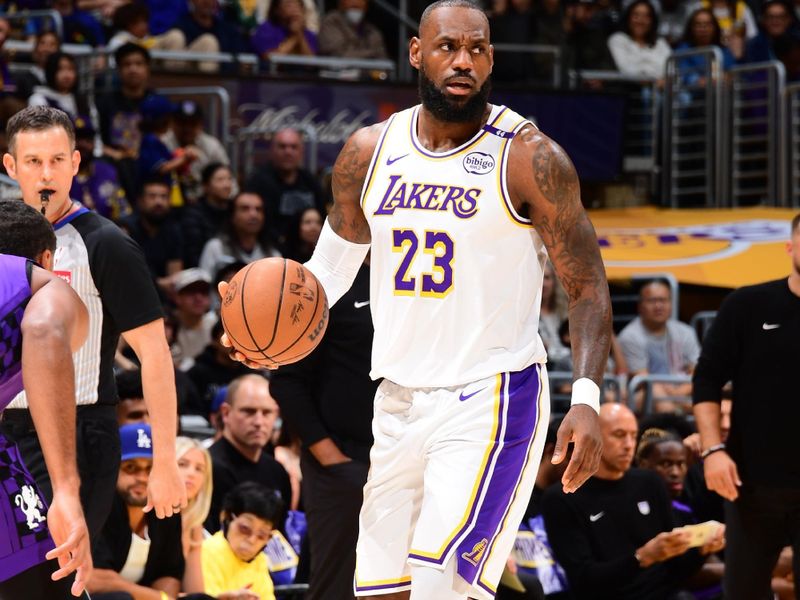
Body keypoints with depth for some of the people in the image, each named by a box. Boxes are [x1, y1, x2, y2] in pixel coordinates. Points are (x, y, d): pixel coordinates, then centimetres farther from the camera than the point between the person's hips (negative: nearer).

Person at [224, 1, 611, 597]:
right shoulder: (369, 152, 5)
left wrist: (586, 400, -21)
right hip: (399, 402, 6)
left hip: (490, 398, -6)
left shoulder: (530, 159, -10)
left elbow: (588, 287, -8)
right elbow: (334, 262, 18)